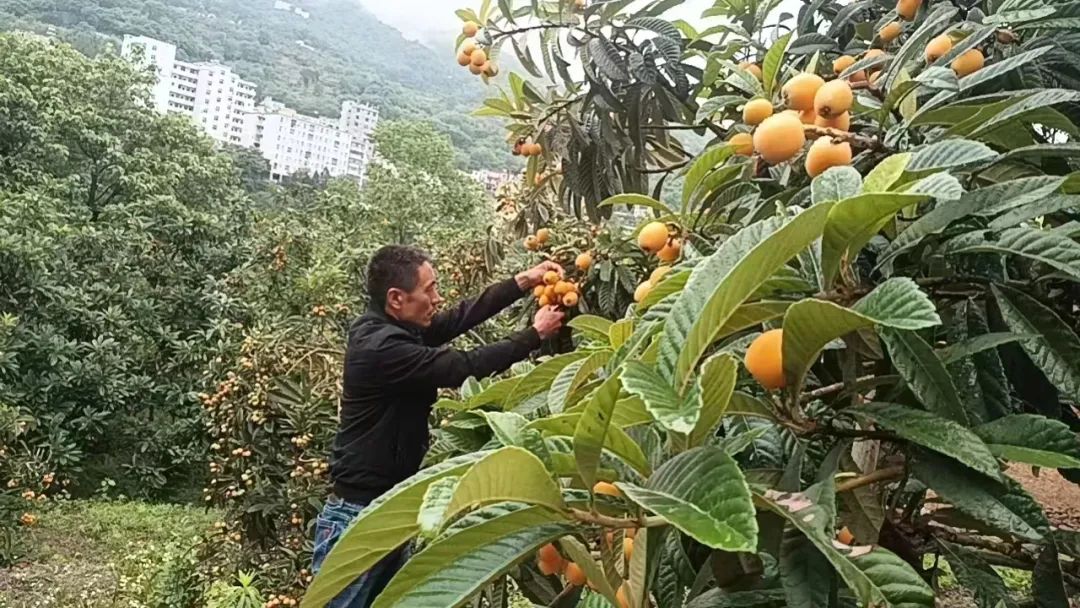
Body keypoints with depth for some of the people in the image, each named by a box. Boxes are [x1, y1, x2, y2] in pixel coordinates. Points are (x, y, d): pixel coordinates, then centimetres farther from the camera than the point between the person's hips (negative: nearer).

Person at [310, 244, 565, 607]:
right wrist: (536, 335, -12)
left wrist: (523, 282, 2)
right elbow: (464, 368, -21)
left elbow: (462, 317, 7)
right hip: (359, 517, -9)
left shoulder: (393, 330, 6)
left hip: (388, 510, 9)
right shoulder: (381, 347, -23)